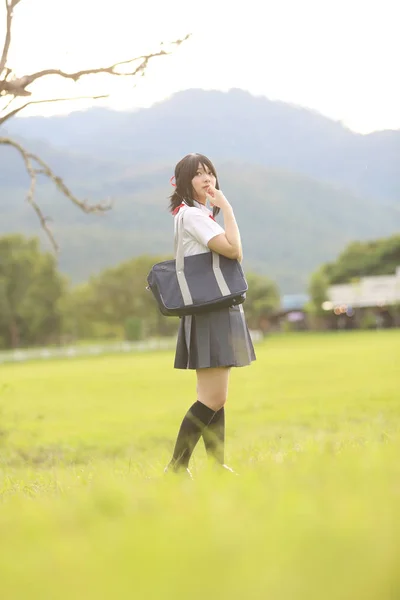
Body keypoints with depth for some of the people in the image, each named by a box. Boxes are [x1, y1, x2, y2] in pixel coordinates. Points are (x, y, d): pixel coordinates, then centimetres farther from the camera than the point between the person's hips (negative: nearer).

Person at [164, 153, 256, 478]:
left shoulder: (202, 215, 19)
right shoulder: (191, 214, -12)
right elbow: (234, 249, -22)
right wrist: (226, 207, -15)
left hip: (222, 313, 11)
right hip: (209, 313, -11)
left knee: (215, 398, 11)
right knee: (212, 399, -13)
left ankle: (218, 465, 14)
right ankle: (177, 467, -10)